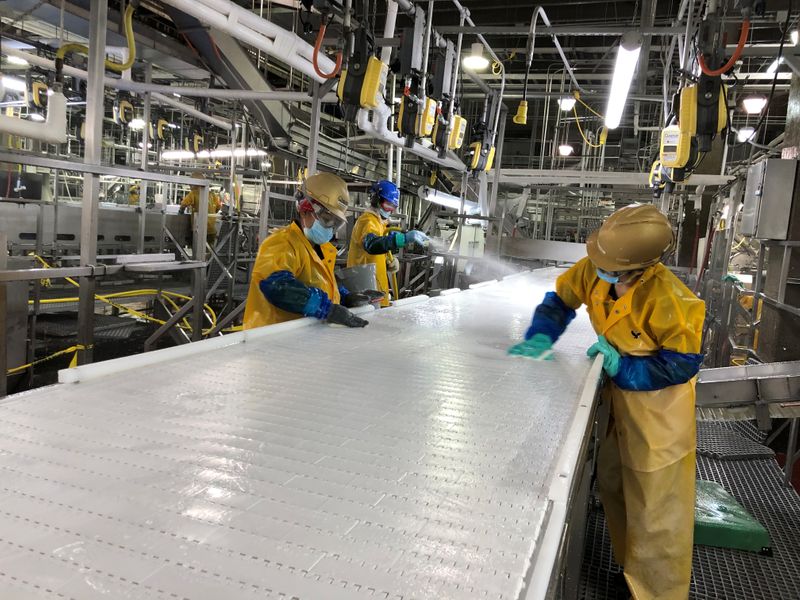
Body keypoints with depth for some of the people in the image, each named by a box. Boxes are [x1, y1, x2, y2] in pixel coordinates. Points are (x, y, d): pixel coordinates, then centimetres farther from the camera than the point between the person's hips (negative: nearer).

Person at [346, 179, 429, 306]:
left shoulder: (380, 222, 18)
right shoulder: (367, 221, -14)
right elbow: (372, 244, -36)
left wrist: (390, 262, 3)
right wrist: (405, 238, -48)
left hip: (377, 286, 10)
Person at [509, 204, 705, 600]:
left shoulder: (667, 299, -34)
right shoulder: (593, 270, -17)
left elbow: (683, 362, -23)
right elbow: (561, 299, -1)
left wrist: (623, 368, -26)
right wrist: (541, 337, -17)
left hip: (657, 407, -7)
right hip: (619, 394, 7)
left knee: (655, 509, 6)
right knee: (613, 484, 21)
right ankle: (631, 568, 44)